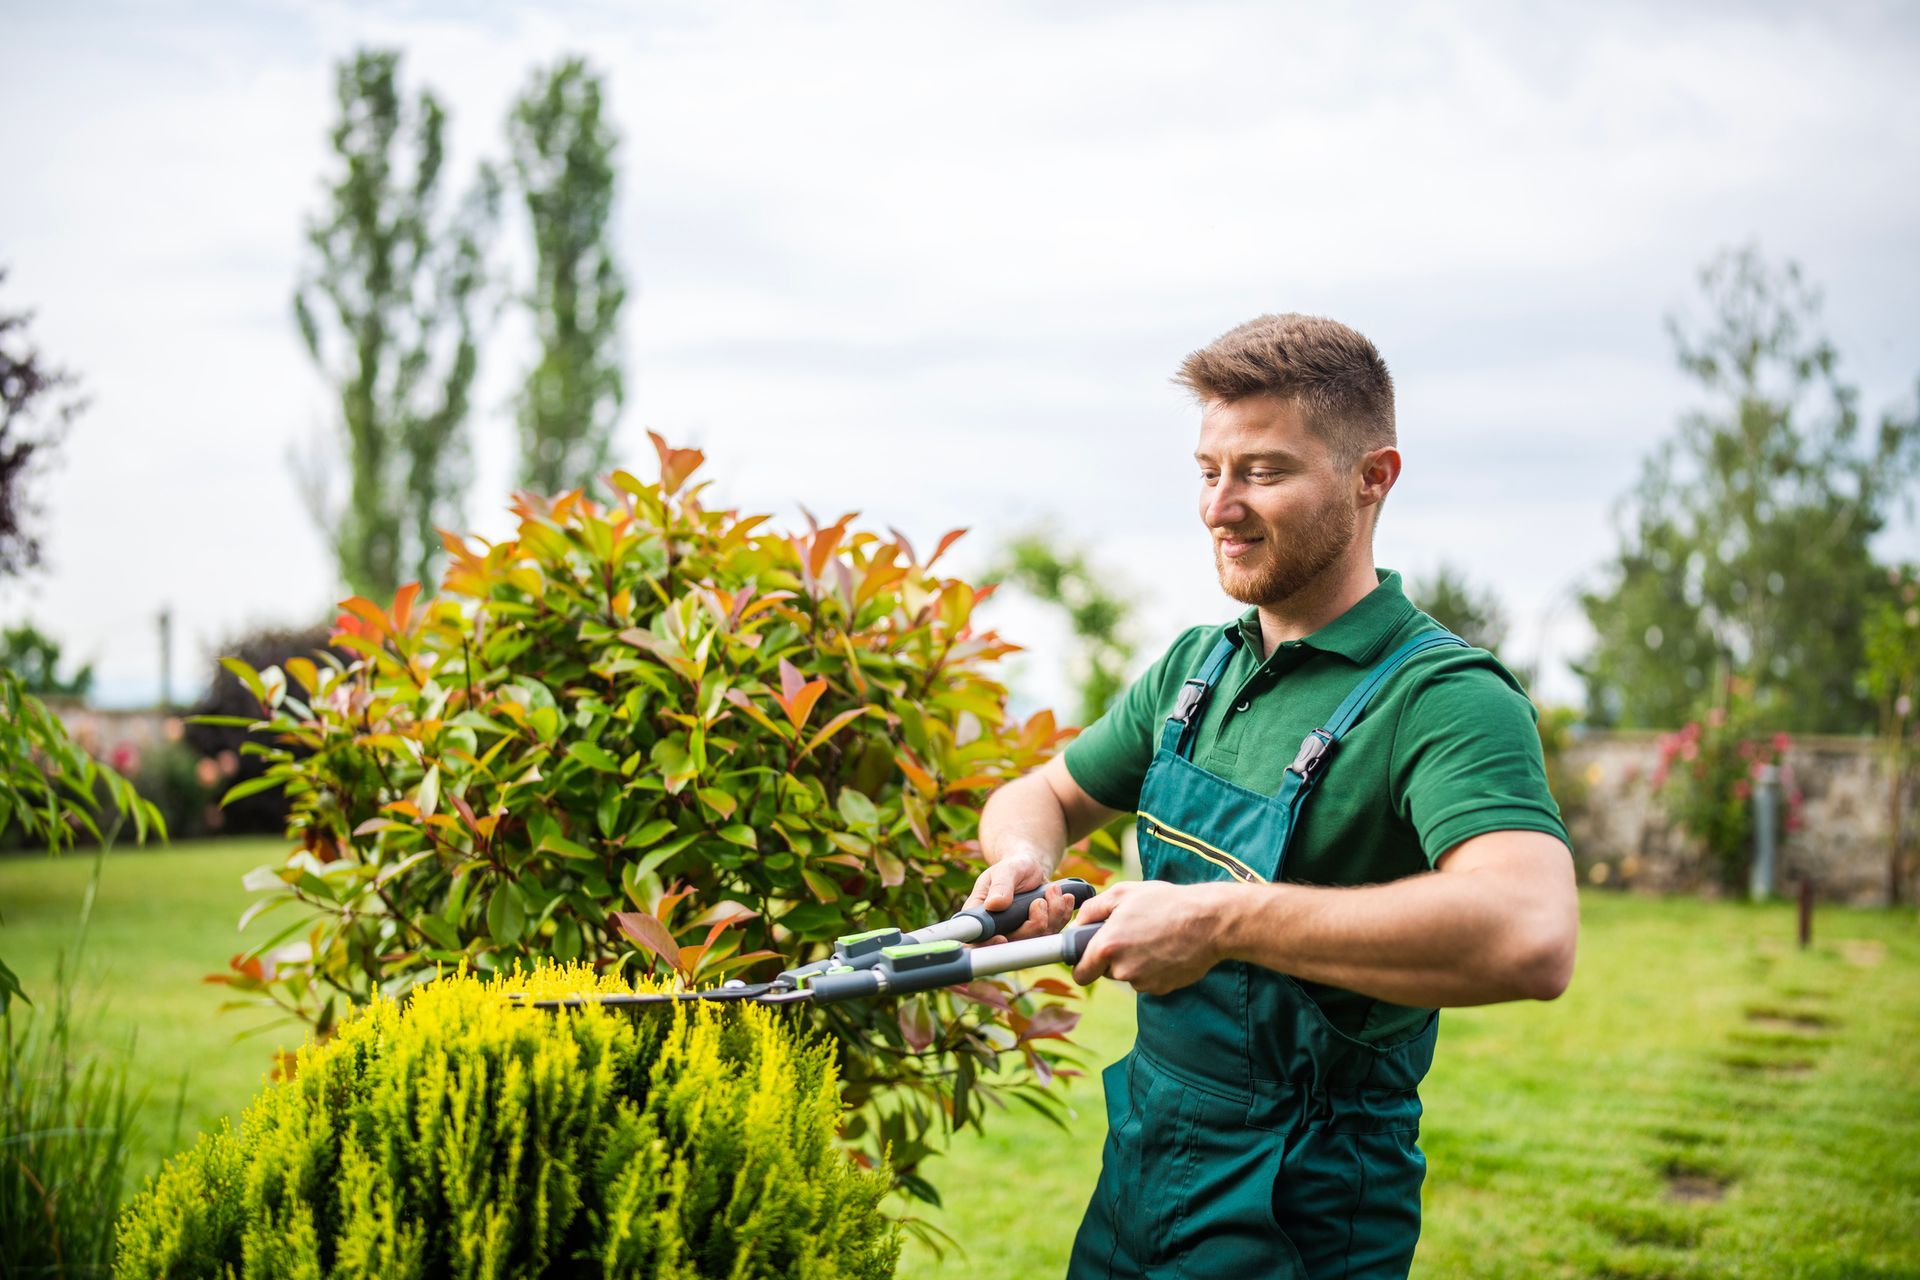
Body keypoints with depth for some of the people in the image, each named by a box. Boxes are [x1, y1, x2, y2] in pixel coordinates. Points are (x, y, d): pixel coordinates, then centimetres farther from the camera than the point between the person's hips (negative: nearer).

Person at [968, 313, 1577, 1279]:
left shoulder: (1442, 696, -21)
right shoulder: (1197, 666, 5)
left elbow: (1531, 937, -37)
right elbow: (1045, 795, 16)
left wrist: (1220, 921, -35)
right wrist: (1023, 856, -9)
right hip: (1137, 1164, 7)